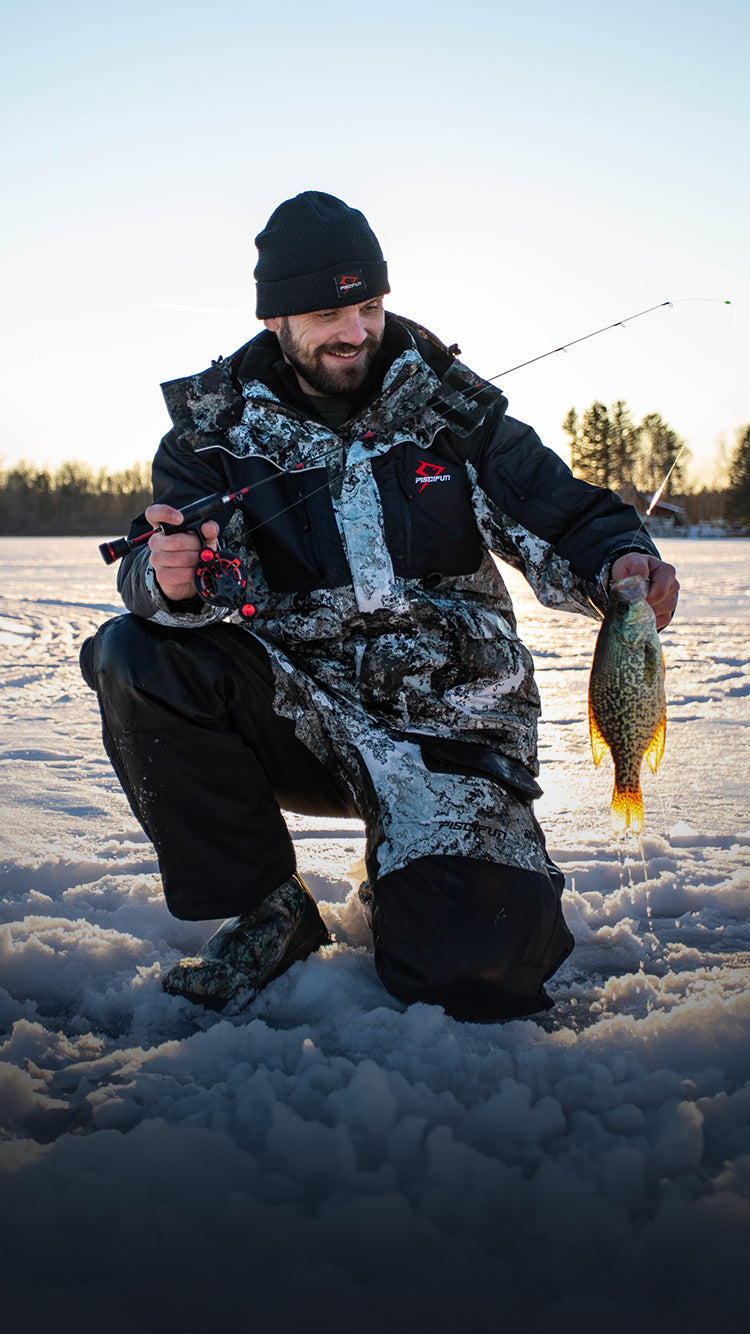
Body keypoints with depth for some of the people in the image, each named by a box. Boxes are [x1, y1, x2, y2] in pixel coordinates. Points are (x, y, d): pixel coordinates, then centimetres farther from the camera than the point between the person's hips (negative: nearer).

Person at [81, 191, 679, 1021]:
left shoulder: (453, 406, 1)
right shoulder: (219, 424, 1)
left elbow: (564, 523, 4)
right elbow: (154, 581, -8)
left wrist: (619, 562, -20)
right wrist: (170, 582, -33)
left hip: (453, 722, -1)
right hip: (301, 708, 2)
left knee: (477, 973, -20)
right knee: (132, 658, -24)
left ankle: (402, 885, 21)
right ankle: (268, 909, -6)